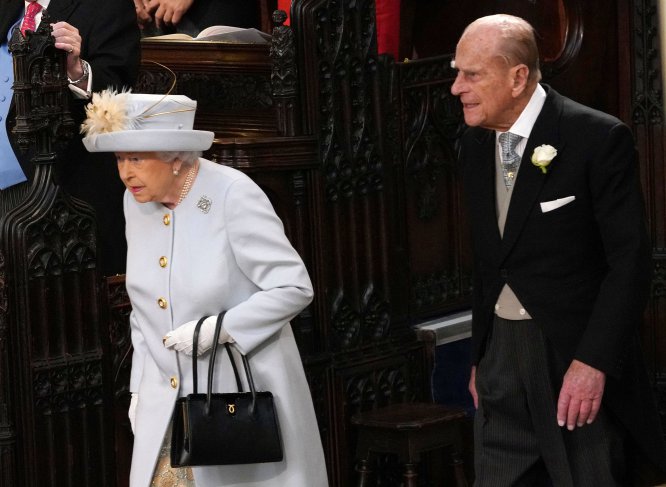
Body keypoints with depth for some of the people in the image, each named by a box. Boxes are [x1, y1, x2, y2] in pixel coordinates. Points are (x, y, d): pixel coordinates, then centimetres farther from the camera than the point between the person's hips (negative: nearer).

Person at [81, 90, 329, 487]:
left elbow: (295, 287, -16)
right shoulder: (137, 202, 2)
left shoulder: (233, 195, -16)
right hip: (166, 400, 5)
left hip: (244, 388, -5)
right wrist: (139, 386, 10)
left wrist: (217, 328, -22)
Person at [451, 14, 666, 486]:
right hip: (502, 357, 6)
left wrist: (595, 360, -20)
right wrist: (480, 356, 14)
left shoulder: (598, 138, -13)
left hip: (578, 357, -6)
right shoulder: (475, 144, 7)